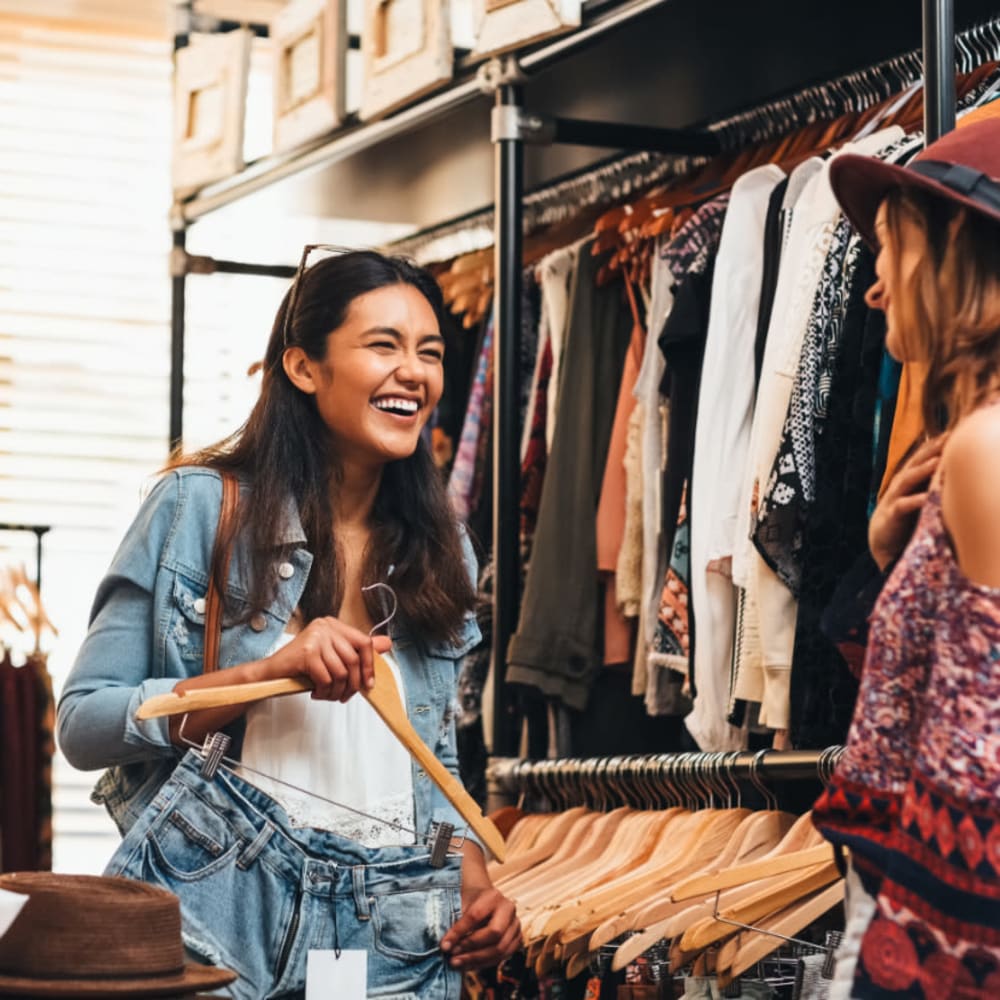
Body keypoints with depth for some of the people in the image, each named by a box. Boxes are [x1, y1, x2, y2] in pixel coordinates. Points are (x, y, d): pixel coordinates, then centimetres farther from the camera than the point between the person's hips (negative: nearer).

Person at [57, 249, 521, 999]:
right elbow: (82, 724, -8)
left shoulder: (441, 552, 11)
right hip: (228, 918, -4)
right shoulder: (200, 506, -4)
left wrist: (476, 887, 0)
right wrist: (271, 671, -18)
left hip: (397, 938, 4)